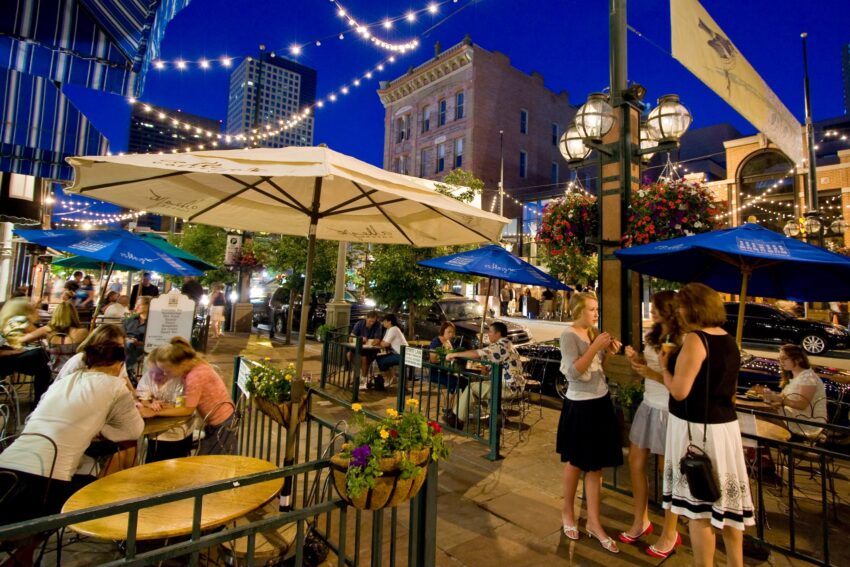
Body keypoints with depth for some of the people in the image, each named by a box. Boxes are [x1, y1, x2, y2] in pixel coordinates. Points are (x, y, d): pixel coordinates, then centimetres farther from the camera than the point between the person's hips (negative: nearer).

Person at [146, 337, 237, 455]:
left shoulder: (195, 376, -27)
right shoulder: (190, 366, -2)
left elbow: (188, 409, -17)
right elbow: (187, 403, 1)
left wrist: (155, 413, -14)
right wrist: (161, 405, -14)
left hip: (222, 425, -9)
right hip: (215, 422, 9)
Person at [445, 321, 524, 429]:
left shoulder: (500, 346, -19)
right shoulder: (507, 344, 14)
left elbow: (476, 354, -28)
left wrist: (455, 354, -19)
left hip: (509, 388, -10)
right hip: (514, 384, 10)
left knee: (471, 388, -6)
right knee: (479, 383, 21)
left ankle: (457, 420, 5)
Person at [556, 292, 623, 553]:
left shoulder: (593, 332, 6)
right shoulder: (569, 335, -16)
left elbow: (596, 367, 13)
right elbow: (575, 372, -24)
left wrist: (608, 352, -2)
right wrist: (595, 347, -25)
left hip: (601, 402, 7)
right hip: (580, 405, -7)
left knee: (595, 463, 12)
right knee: (576, 462, 11)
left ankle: (593, 521, 25)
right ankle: (568, 513, 33)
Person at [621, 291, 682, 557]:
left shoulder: (683, 340, -17)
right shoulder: (652, 335, 6)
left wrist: (653, 374, -24)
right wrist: (635, 360, -4)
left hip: (668, 411, -7)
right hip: (648, 405, 7)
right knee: (635, 462, 14)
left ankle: (670, 534, 28)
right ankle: (641, 520, 34)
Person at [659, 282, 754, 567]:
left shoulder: (695, 339, -18)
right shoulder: (729, 340, 8)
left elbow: (679, 391, -20)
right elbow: (728, 390, 18)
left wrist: (664, 366, -6)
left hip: (696, 428, -8)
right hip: (726, 425, 8)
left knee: (698, 504, 6)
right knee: (725, 500, 20)